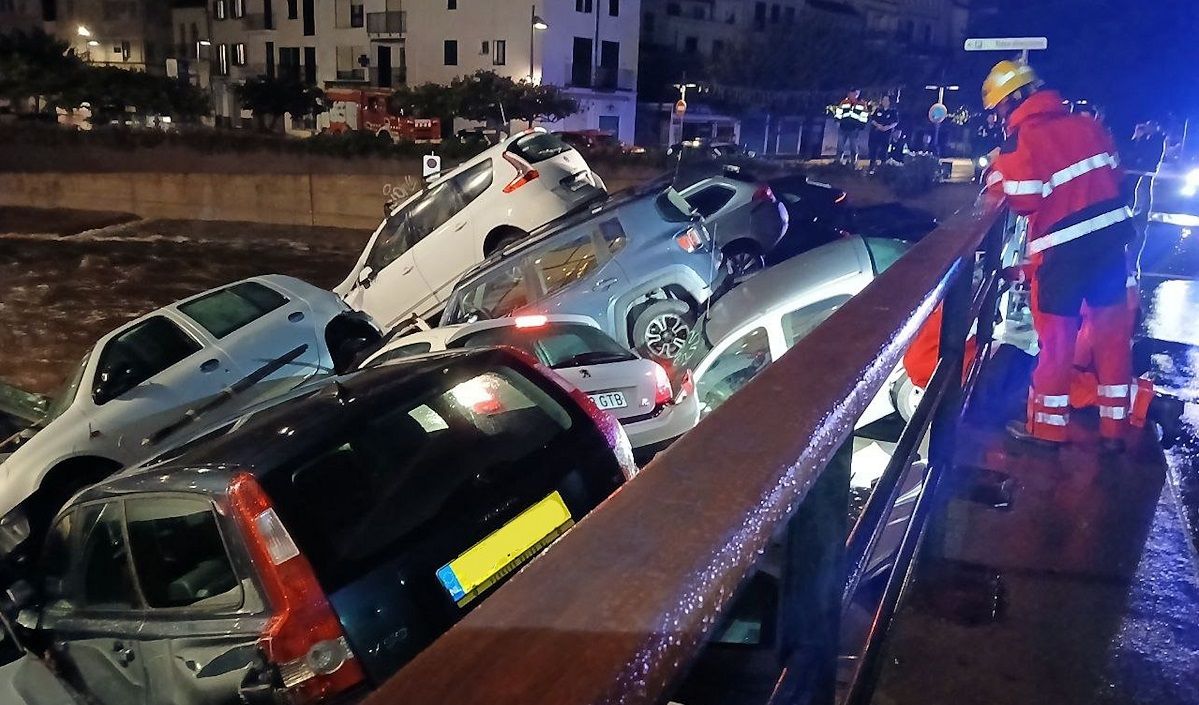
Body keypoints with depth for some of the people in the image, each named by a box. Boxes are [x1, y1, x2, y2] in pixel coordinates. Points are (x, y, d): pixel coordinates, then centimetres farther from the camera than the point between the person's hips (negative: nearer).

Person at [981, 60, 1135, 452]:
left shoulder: (1020, 140, -13)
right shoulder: (1086, 124, 8)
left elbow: (1023, 201, -16)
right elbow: (1115, 175, 12)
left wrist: (997, 179, 0)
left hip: (1064, 247, -6)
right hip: (1110, 234, 6)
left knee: (1057, 335, 6)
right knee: (1111, 331, 12)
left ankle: (1047, 424, 18)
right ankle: (1114, 427, 23)